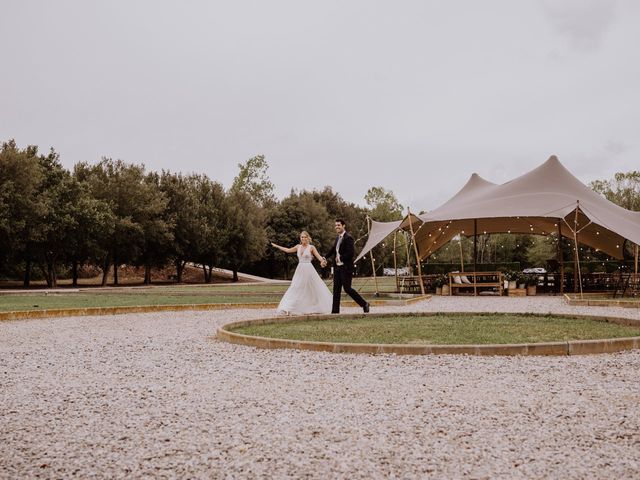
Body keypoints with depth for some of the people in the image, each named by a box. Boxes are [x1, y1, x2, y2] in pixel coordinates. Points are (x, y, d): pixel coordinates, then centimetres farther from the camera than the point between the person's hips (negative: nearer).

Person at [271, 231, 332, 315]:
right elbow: (288, 250, 22)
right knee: (296, 289, -3)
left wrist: (323, 260, -29)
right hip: (300, 270, 4)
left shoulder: (311, 247, -2)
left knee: (313, 289, 4)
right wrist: (277, 246, 25)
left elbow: (318, 256, -7)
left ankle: (318, 307, 19)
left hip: (308, 270, -3)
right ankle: (289, 309, -5)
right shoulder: (298, 247, 10)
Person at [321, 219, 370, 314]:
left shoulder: (348, 238, -13)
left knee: (347, 289, -8)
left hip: (346, 268, -9)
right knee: (336, 290, 7)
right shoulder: (337, 238, 14)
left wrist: (340, 258, -15)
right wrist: (324, 258, 9)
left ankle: (365, 304, 7)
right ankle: (335, 311, 11)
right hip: (337, 267, 9)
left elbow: (351, 253, -21)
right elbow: (333, 250, 22)